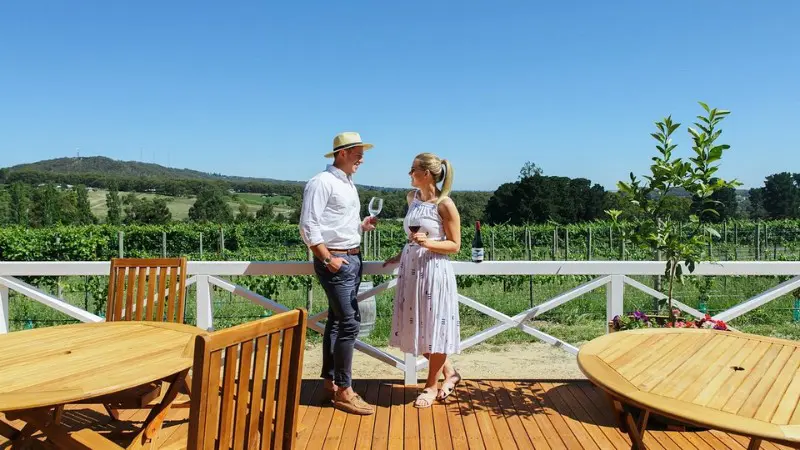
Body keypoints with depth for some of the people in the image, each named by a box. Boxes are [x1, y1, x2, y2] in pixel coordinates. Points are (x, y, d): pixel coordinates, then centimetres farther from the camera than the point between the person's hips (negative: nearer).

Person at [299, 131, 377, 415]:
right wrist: (327, 259, -19)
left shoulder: (348, 184, 17)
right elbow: (309, 226, -18)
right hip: (335, 260, -9)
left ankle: (330, 382, 21)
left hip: (353, 258, 9)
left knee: (336, 321, 12)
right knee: (350, 323, -10)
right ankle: (343, 391, -1)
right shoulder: (322, 182, -12)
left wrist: (362, 226, 6)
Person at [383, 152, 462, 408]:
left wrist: (429, 243, -22)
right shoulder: (412, 197, 9)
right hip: (411, 269, 8)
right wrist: (402, 255, 15)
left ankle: (432, 385, 22)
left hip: (434, 271, -7)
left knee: (434, 327, 4)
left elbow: (455, 245, -9)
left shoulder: (445, 204, -12)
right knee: (417, 327, 12)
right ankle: (449, 373, 31)